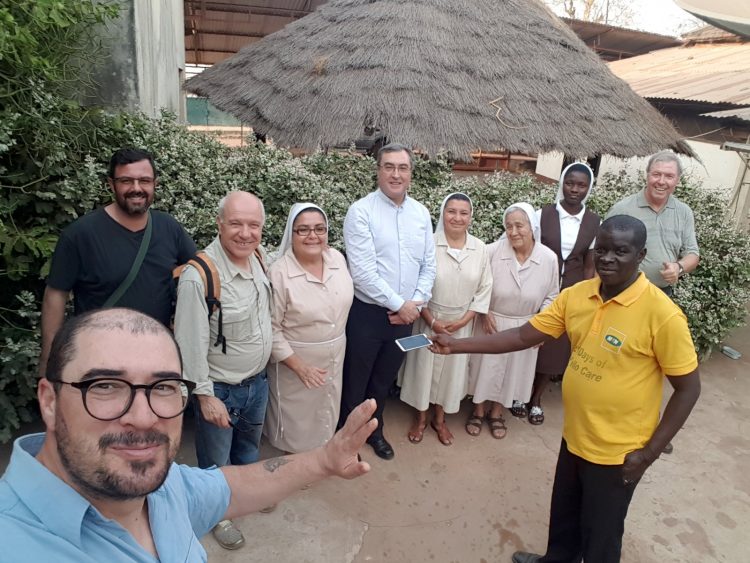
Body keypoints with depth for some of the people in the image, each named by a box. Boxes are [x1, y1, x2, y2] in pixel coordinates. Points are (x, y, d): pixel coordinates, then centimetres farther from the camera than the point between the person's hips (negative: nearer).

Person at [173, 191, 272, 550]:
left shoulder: (258, 258, -6)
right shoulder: (198, 277, -28)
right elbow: (191, 344, -22)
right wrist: (205, 395, -17)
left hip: (258, 381, 7)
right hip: (221, 389, -6)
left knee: (249, 447, 30)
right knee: (216, 462, 18)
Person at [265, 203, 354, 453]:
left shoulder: (337, 258, -6)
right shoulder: (279, 272, -21)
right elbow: (271, 328, -17)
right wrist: (298, 365, -19)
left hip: (334, 357, 5)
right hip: (295, 360, -5)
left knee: (327, 413, 25)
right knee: (297, 418, 14)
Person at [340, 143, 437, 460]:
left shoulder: (422, 213, 4)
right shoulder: (361, 211, -13)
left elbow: (429, 265, 6)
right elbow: (362, 271, -19)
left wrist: (415, 303, -8)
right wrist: (398, 304, -16)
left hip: (406, 314, 5)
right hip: (367, 313, -5)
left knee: (384, 380, 22)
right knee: (355, 381, 11)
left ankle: (374, 431, 43)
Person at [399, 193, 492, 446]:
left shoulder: (480, 248, -5)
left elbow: (484, 288, 0)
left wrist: (464, 320, -8)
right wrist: (432, 321, -13)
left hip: (461, 323, 3)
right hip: (429, 320, -2)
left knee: (452, 368, 15)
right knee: (425, 366, 11)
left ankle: (440, 419, 36)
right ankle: (421, 418, 33)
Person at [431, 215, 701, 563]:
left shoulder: (662, 314, -22)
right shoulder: (577, 295, -6)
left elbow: (688, 388, -14)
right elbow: (523, 336, -4)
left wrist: (650, 452, -15)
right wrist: (456, 345, -10)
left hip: (617, 452, -5)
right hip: (574, 437, 6)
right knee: (563, 516, 28)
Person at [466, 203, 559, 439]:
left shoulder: (549, 258, -13)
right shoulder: (492, 251, -19)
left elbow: (551, 296, 0)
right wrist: (484, 312, -11)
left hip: (525, 328, 2)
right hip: (491, 322, -1)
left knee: (512, 369, 17)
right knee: (485, 367, 13)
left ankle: (496, 414, 40)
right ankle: (478, 412, 37)